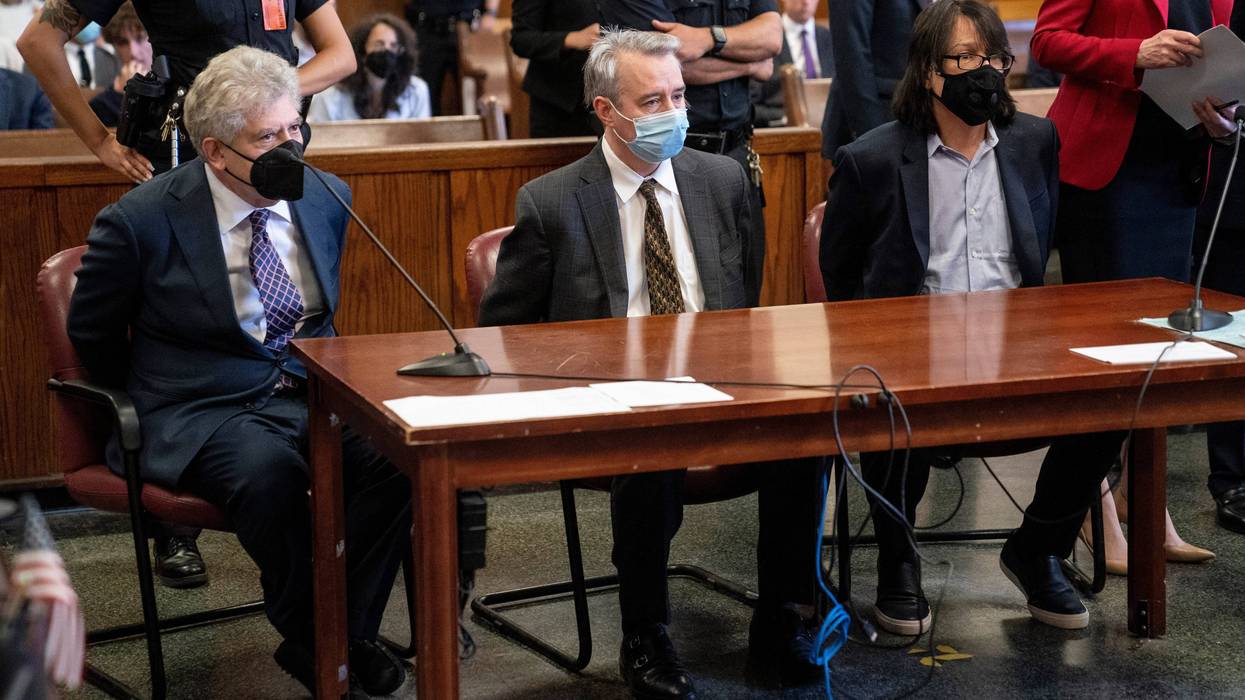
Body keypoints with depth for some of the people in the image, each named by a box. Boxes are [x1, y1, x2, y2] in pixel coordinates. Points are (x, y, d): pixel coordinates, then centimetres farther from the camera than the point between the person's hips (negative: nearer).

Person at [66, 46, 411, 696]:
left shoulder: (326, 197, 6)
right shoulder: (142, 220, -10)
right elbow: (91, 335, 5)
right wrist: (154, 401, 5)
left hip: (313, 397, 5)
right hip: (201, 416, -4)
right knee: (267, 471, -37)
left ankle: (349, 633, -10)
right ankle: (312, 640, -14)